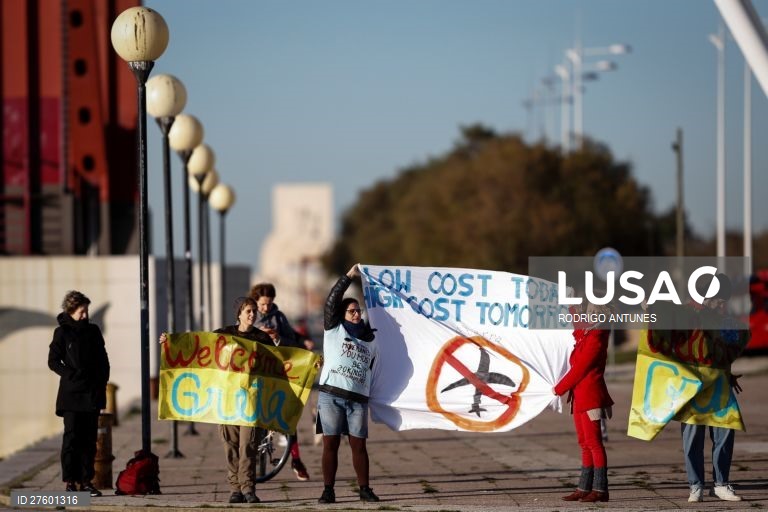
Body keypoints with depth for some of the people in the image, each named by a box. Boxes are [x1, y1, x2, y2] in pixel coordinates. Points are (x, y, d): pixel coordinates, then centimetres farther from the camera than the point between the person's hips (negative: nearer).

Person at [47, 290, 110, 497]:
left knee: (89, 439, 4)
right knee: (72, 437, -5)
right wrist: (71, 375, -12)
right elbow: (53, 361, -1)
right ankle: (70, 481, -3)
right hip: (71, 395, -4)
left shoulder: (93, 331, 11)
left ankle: (86, 480, 8)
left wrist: (102, 382, 3)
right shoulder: (62, 332, -1)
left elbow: (103, 360, 15)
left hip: (92, 394, 4)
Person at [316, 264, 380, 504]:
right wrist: (348, 277, 0)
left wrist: (370, 391, 15)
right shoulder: (334, 329, 9)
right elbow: (331, 301, 0)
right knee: (330, 443, -3)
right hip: (331, 395, -2)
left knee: (359, 445, 2)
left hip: (358, 398, 2)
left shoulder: (369, 339, 17)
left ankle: (364, 489, 8)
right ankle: (328, 490, 0)